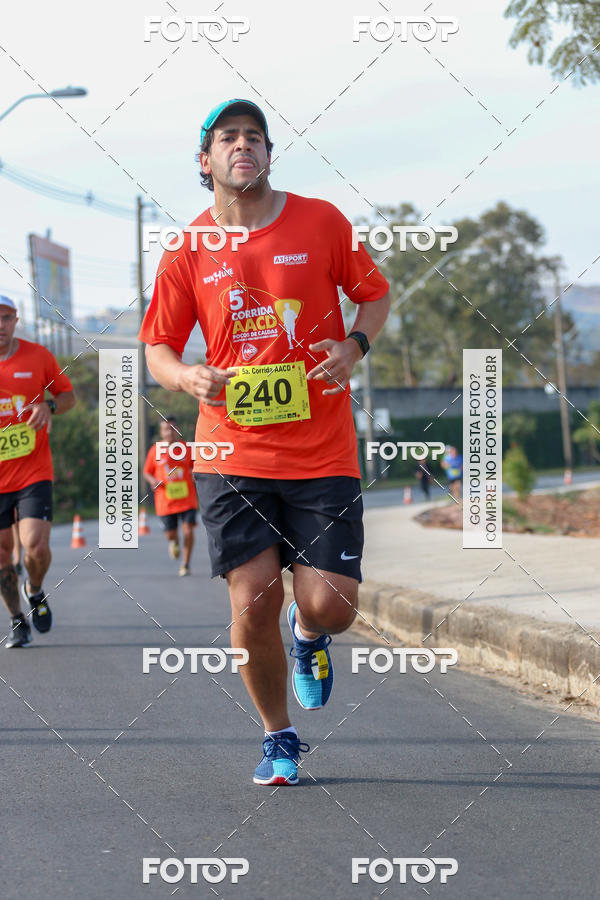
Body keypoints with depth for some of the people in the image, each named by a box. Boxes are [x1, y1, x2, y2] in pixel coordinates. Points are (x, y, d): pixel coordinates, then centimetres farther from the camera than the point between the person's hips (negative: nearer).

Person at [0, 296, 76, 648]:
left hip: (34, 473, -1)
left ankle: (35, 592, 18)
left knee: (37, 547, -15)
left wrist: (50, 407, -11)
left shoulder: (38, 356, -1)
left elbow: (68, 394, 11)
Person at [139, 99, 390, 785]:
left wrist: (354, 346, -8)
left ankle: (308, 636, 33)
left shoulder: (321, 222, 1)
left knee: (330, 605, -7)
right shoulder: (188, 249, 2)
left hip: (322, 453, 0)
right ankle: (278, 737, 18)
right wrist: (188, 377, -13)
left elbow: (376, 295, 13)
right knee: (253, 603, -5)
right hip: (231, 453, 0)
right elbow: (157, 347, 10)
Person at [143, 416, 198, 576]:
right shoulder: (155, 451, 2)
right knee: (170, 534, 0)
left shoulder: (187, 449, 2)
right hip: (165, 501, 0)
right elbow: (147, 472, 11)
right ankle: (174, 543, 39)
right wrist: (152, 480, -10)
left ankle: (186, 563, 3)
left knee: (188, 529, -12)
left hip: (186, 498, 0)